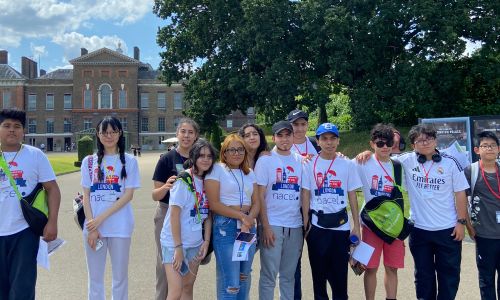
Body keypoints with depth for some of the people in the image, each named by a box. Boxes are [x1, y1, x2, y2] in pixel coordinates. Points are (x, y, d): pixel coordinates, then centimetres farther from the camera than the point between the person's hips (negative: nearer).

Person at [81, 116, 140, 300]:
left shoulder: (129, 161, 0)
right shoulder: (89, 161, 6)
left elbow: (128, 195, -6)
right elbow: (86, 196, 4)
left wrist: (101, 218, -12)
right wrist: (91, 226, -6)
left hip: (120, 227, -2)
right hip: (92, 226, 2)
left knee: (120, 276, 7)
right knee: (95, 277, 11)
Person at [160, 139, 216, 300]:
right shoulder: (184, 180, -14)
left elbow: (208, 214, 9)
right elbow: (174, 214, -16)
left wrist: (206, 241, 0)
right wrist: (178, 247, -17)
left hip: (195, 244, 7)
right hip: (174, 243, -6)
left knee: (188, 287, 15)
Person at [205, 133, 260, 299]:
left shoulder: (250, 173, 14)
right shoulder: (216, 170, -3)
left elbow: (256, 203, 9)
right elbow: (214, 204, -11)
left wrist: (249, 219, -11)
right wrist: (241, 216, -14)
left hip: (248, 227, 6)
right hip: (225, 227, -6)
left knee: (244, 278, 14)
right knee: (230, 283, -7)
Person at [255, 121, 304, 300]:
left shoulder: (300, 161, 9)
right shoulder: (265, 160, -2)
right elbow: (260, 196, -5)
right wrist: (266, 226, -10)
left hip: (295, 226, 4)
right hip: (272, 225, -3)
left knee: (289, 275, 13)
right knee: (269, 275, 2)